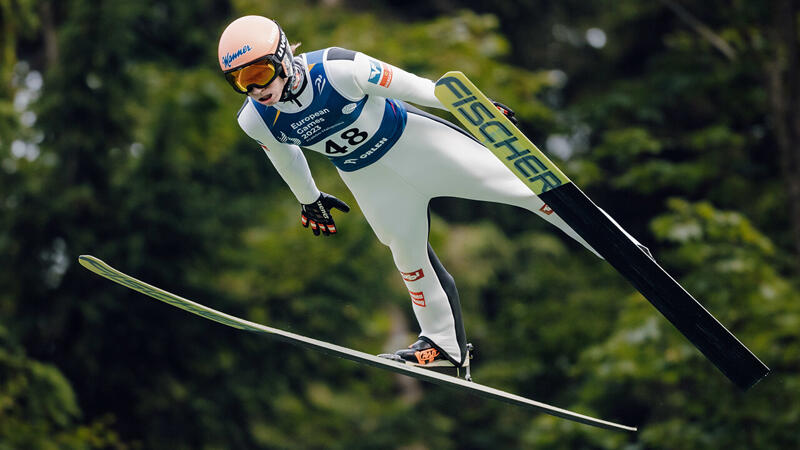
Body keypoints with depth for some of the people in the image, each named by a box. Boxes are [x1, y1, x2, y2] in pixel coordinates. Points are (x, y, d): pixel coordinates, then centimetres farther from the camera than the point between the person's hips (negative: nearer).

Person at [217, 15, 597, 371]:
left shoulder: (337, 69, -34)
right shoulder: (254, 120, -19)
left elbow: (407, 85, -20)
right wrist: (308, 199, 21)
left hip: (412, 139, -3)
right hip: (366, 177, 3)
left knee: (518, 186, -4)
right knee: (408, 254, 13)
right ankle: (444, 344, 32)